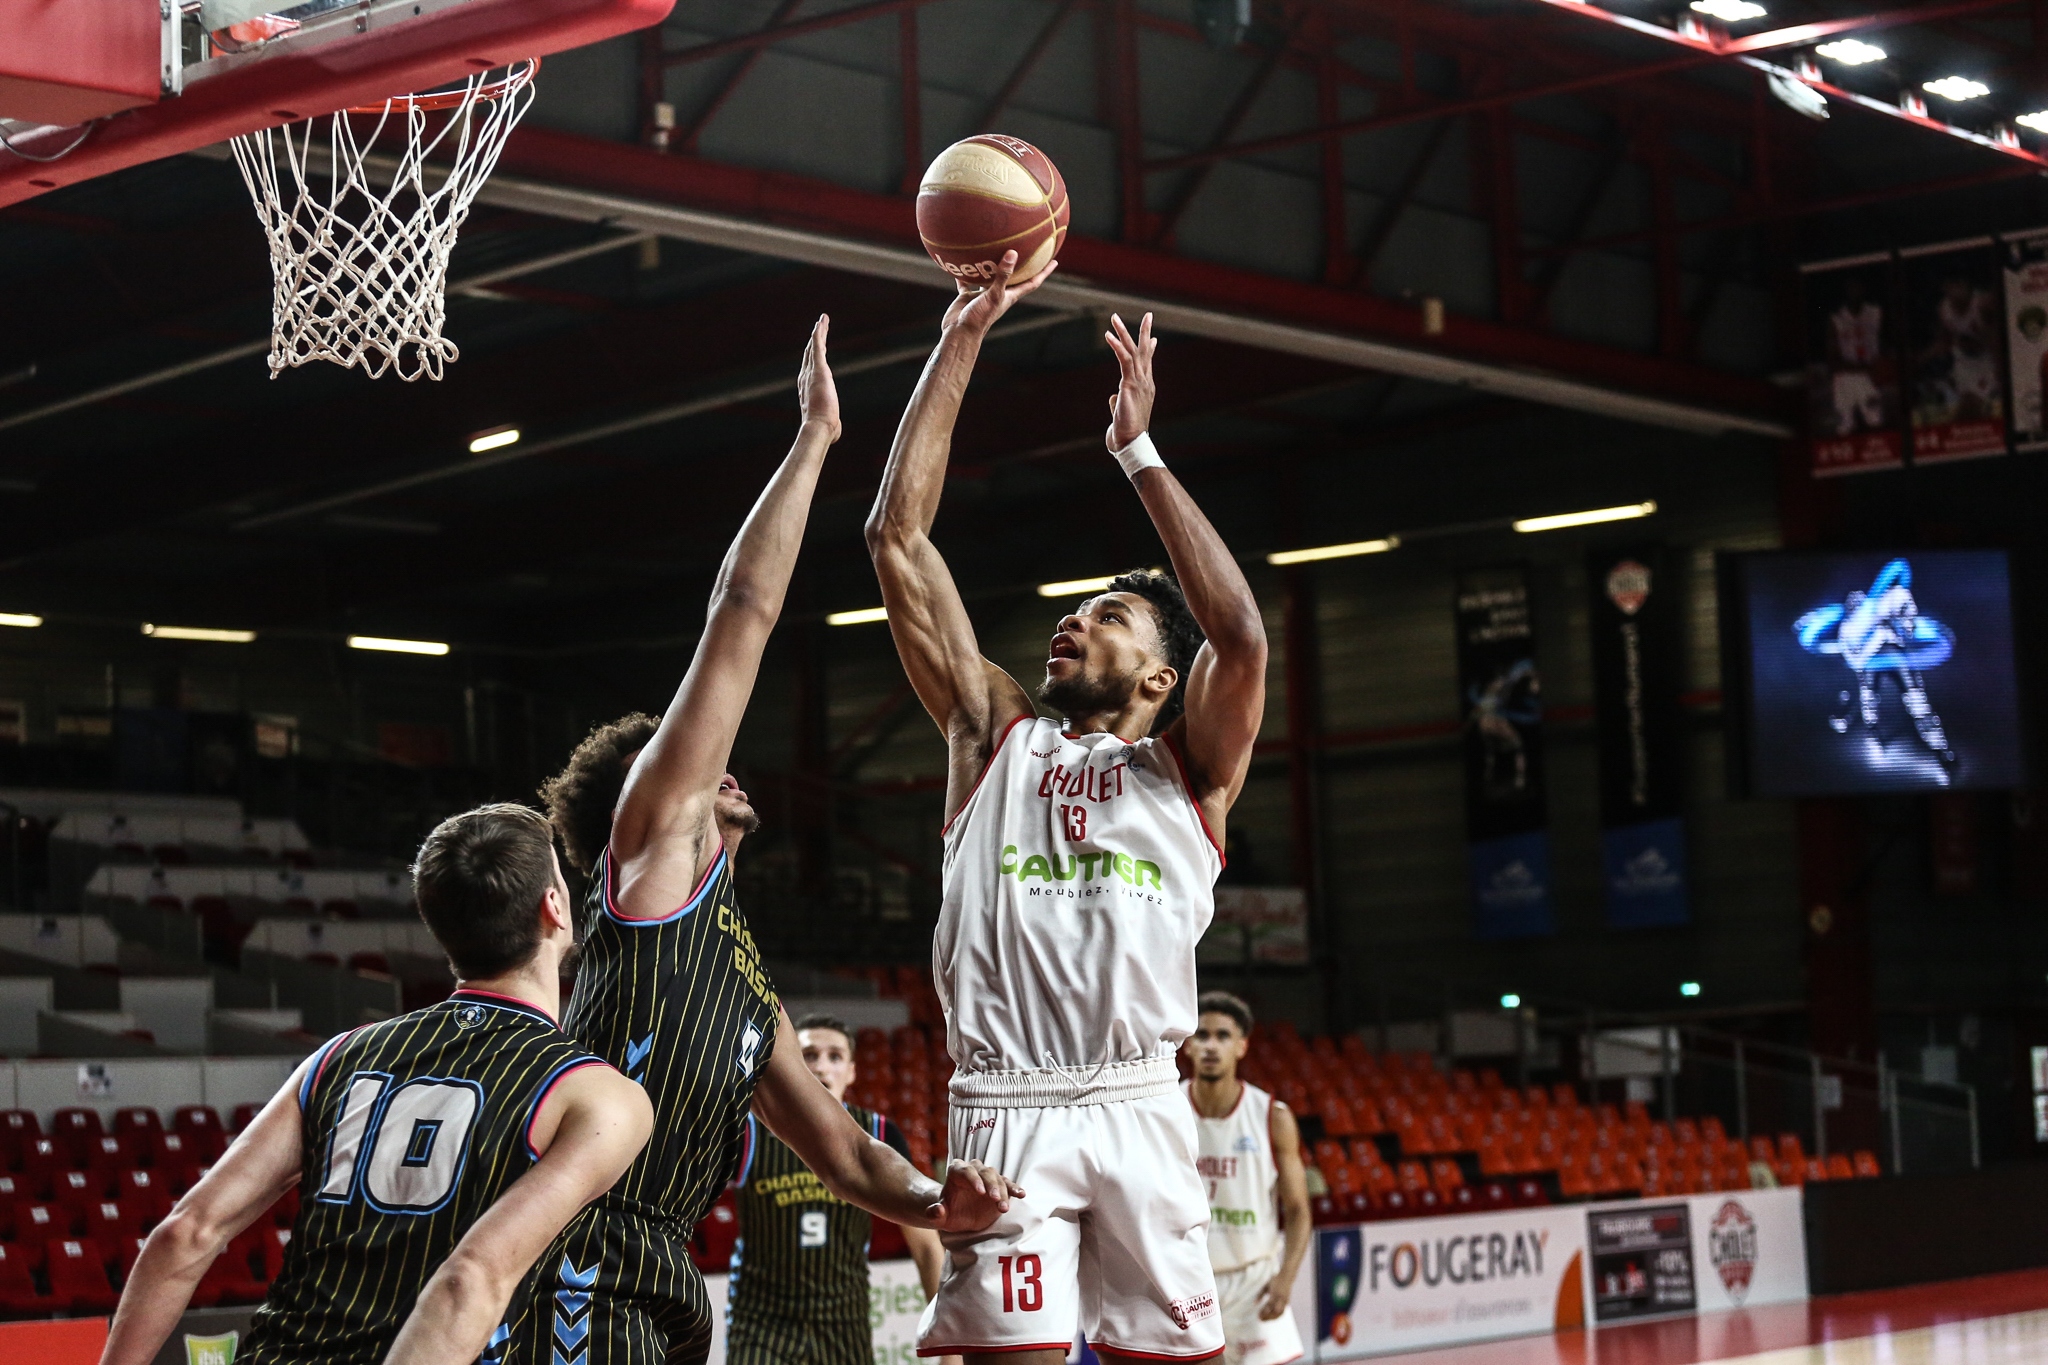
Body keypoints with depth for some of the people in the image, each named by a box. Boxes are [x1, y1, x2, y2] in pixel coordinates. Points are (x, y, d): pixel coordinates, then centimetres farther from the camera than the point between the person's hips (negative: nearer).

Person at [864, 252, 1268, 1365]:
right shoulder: (996, 735, 18)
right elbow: (897, 538, 13)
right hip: (1005, 1110, 0)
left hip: (1138, 1112, 0)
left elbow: (1243, 635, -7)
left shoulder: (1187, 770, 14)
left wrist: (1138, 451, -2)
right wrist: (961, 341, 9)